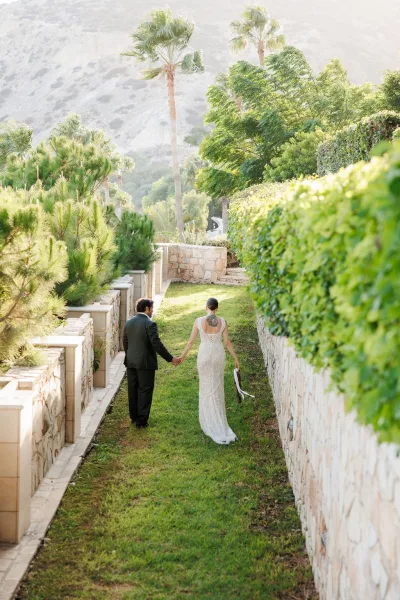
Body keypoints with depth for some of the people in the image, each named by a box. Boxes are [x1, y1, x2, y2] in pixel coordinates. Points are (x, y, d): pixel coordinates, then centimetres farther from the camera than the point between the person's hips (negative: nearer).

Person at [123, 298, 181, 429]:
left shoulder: (129, 323, 4)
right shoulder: (150, 324, -17)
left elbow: (125, 343, 12)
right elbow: (157, 344, -20)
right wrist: (170, 358, -14)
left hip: (131, 363, 6)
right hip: (145, 363, -6)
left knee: (133, 390, 15)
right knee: (145, 391, 3)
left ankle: (134, 417, 26)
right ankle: (141, 420, 5)